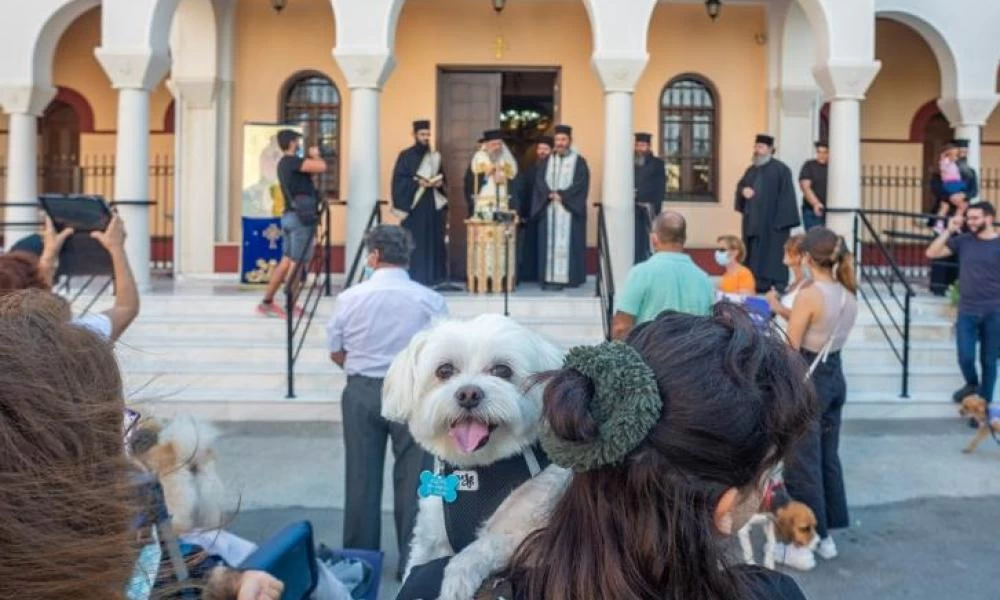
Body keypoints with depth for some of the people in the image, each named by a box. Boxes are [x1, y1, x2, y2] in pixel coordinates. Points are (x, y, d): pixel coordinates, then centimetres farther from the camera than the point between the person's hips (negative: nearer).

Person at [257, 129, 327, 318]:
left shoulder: (284, 163, 17)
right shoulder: (293, 161, -13)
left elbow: (309, 172, 23)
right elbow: (322, 167, -21)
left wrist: (311, 158, 10)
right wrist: (315, 155, -2)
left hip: (290, 215, 9)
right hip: (300, 217, -9)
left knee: (287, 261, 12)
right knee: (297, 262, -4)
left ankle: (267, 302, 13)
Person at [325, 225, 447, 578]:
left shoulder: (350, 298, -4)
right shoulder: (429, 300, -8)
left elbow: (336, 353, 4)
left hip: (361, 392, 2)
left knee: (361, 478, 11)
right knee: (411, 479, 7)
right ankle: (412, 560, 14)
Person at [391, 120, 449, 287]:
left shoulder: (435, 157, 15)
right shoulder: (405, 156, 0)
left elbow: (442, 178, 20)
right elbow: (399, 180, -7)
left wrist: (439, 183, -3)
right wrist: (417, 181, -19)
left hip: (433, 205, 5)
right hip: (413, 206, -5)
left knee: (432, 241, 3)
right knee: (413, 243, -8)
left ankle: (432, 277, 8)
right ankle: (412, 278, -4)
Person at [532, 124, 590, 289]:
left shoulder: (579, 162, 3)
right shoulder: (547, 161, 15)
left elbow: (580, 184, -8)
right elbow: (540, 181, 4)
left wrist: (562, 195, -16)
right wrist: (550, 194, -14)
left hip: (569, 209, -3)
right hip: (549, 209, 4)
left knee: (568, 243, -5)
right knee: (549, 243, 0)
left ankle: (568, 277, -5)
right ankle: (550, 277, 1)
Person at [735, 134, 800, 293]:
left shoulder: (780, 169, -6)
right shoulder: (752, 170, 16)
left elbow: (786, 196, -10)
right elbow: (740, 185, 20)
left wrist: (782, 220, -18)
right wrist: (743, 190, -6)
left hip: (772, 220, -7)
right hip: (753, 220, 7)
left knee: (773, 254, -6)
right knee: (755, 254, 8)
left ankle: (779, 290, -3)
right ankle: (759, 285, 15)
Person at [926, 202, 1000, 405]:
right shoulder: (963, 240, 3)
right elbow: (931, 253, -1)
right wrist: (949, 231, -8)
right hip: (967, 312, 2)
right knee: (965, 357, -2)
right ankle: (972, 384, 30)